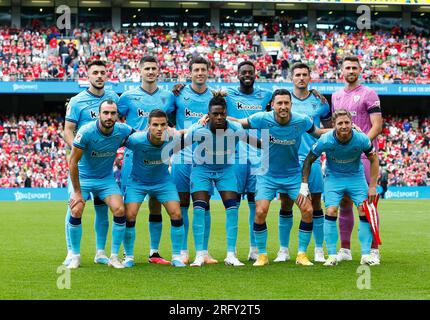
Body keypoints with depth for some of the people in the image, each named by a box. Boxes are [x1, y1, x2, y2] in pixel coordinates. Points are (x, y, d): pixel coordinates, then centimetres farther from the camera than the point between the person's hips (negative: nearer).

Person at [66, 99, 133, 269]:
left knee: (120, 211, -15)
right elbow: (73, 162, -19)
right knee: (76, 211, -21)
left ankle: (114, 256, 1)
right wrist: (77, 192, -18)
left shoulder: (122, 131, -14)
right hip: (83, 177, -3)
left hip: (107, 179, 3)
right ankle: (75, 256, -2)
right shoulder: (86, 132, -24)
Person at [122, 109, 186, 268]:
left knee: (176, 214, -10)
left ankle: (177, 257, 4)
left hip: (163, 181, 1)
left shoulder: (172, 140, -24)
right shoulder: (136, 140, -30)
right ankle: (129, 257, 5)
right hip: (137, 181, -1)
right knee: (129, 216, -13)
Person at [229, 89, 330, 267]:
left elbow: (317, 132, 7)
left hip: (293, 174, 1)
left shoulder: (301, 121, -13)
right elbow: (240, 123, -2)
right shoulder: (262, 119, -17)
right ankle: (262, 255, 2)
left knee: (307, 210, -10)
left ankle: (302, 254, 5)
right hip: (267, 174, -1)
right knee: (260, 212, -16)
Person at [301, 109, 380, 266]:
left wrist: (372, 186, -7)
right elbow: (309, 160, -8)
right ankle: (332, 255, -6)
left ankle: (366, 255, -1)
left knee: (365, 211, -11)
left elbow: (374, 160, -5)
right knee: (331, 211, -16)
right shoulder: (325, 140, -23)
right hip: (333, 177, -1)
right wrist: (304, 185, -12)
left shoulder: (362, 139, -21)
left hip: (356, 176, 1)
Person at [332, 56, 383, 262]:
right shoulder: (336, 96, 17)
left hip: (364, 155, -5)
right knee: (344, 203, 6)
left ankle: (373, 249, -1)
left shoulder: (368, 94, -1)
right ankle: (345, 249, 13)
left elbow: (377, 126, -7)